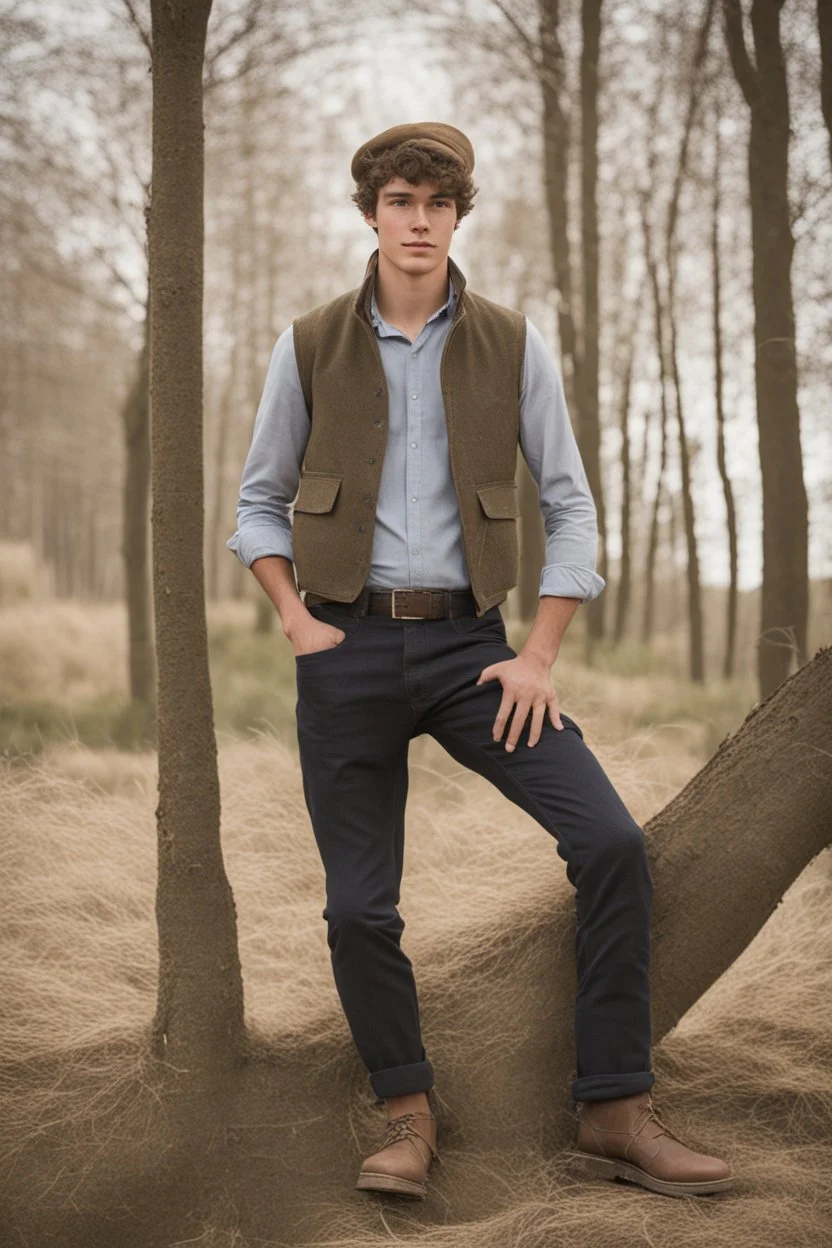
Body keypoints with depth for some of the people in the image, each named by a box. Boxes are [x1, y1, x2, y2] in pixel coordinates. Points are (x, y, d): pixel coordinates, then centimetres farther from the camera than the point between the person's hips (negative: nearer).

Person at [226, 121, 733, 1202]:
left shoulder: (513, 344, 3)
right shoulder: (310, 346, 3)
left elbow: (572, 507, 4)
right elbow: (260, 500, 13)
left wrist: (540, 656, -4)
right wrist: (296, 620, -1)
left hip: (469, 644, 0)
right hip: (349, 647, 0)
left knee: (612, 842, -14)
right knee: (360, 902, 2)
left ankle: (616, 1113, -3)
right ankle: (407, 1113, 22)